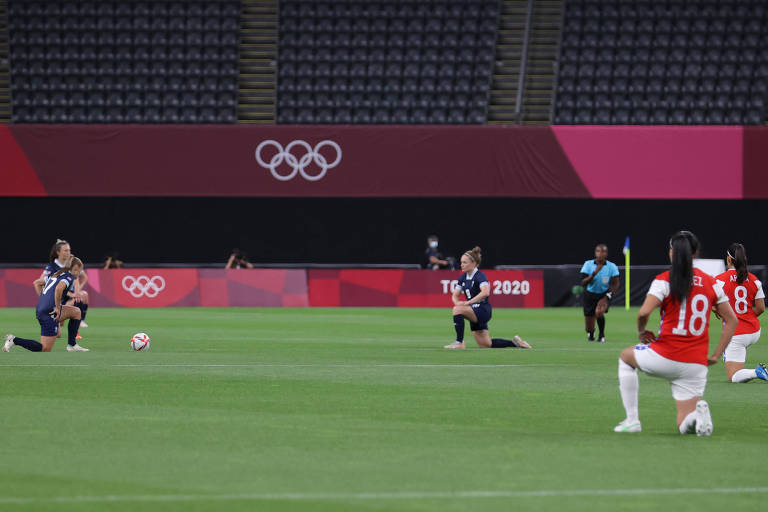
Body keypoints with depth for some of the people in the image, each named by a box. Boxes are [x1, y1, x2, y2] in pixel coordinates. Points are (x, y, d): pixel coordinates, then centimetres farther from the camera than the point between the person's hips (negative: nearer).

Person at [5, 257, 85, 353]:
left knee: (76, 312, 21)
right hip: (50, 312, -9)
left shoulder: (57, 273, 21)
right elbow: (59, 288, -26)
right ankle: (14, 340, -12)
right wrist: (58, 307, -19)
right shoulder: (69, 276, -6)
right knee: (45, 349, -5)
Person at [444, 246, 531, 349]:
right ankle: (514, 342, 24)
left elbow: (485, 292, -32)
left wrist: (468, 302, -31)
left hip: (483, 310, -9)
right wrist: (458, 302, -10)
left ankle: (459, 342, -23)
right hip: (474, 312, 9)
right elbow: (455, 295, 14)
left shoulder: (480, 276, -14)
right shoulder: (463, 278, 9)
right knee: (485, 345, 7)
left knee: (457, 310, -29)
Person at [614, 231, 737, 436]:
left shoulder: (664, 280, -6)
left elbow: (644, 313, -18)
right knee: (684, 426, 12)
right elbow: (731, 320, 11)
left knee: (626, 357, 30)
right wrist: (716, 356, 13)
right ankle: (699, 410, -24)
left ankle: (632, 420, 21)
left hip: (665, 357, -3)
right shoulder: (711, 283, 8)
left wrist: (641, 332, 3)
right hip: (697, 364, 3)